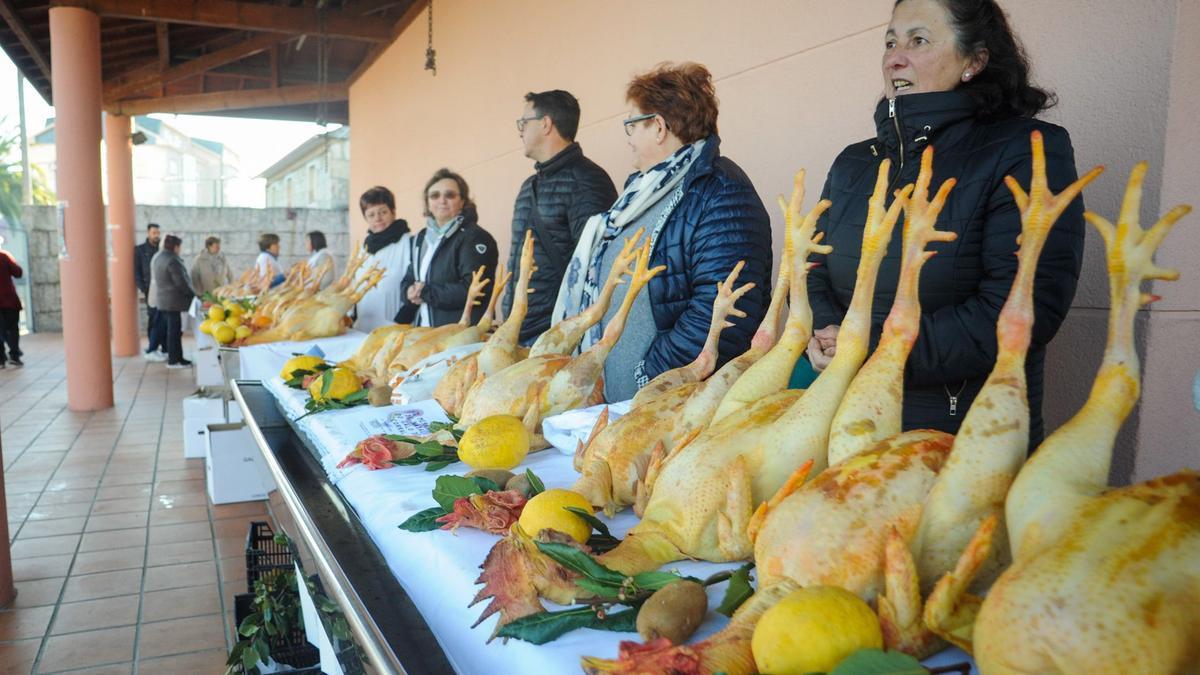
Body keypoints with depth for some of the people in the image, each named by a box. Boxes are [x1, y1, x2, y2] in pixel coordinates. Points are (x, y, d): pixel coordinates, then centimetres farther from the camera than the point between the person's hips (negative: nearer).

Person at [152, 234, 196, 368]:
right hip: (174, 301, -10)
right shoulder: (172, 260, -19)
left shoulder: (156, 257, 13)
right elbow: (181, 282, -20)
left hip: (162, 300, 10)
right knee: (174, 330, -5)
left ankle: (173, 356, 21)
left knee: (170, 329, 14)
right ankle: (174, 360, -1)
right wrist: (193, 294, -8)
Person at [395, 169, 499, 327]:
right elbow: (409, 280, 20)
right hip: (422, 330, 7)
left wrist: (425, 293, -12)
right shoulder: (421, 238, 17)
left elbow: (473, 289, -20)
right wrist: (411, 292, -5)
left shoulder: (475, 237, -9)